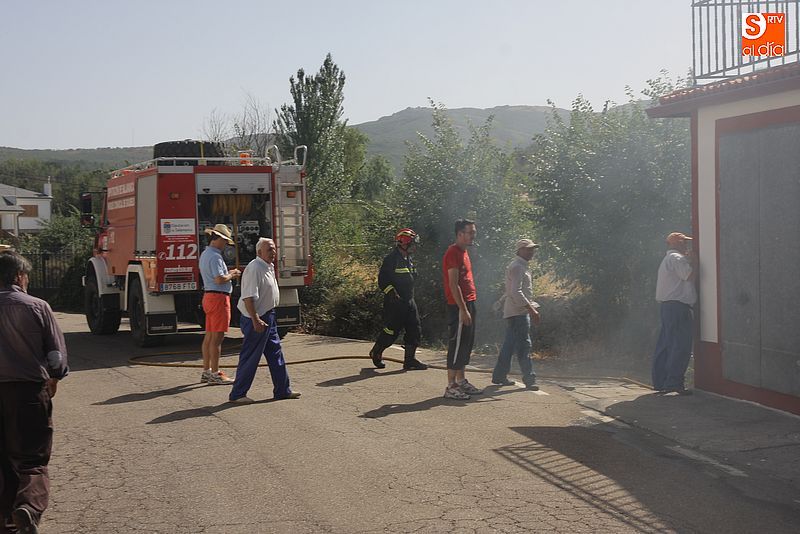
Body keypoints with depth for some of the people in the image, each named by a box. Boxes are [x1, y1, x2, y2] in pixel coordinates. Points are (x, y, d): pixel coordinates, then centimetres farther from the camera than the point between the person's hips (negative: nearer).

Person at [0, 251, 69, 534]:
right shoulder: (37, 306, -7)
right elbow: (56, 350, -3)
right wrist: (54, 378, 15)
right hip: (30, 388, -3)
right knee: (33, 459, 1)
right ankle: (29, 506, -22)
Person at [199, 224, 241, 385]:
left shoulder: (205, 254, 17)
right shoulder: (215, 256, -16)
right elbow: (219, 279, -24)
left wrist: (228, 273, 16)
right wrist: (231, 275, -7)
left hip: (208, 296, 11)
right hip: (218, 297, -11)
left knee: (209, 336, 14)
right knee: (217, 337, -8)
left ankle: (206, 371, 19)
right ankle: (215, 374, -6)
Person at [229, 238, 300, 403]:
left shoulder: (268, 267, 13)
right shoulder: (254, 268, -19)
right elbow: (248, 297, -26)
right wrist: (256, 320, -29)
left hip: (268, 317, 10)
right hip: (257, 319, -10)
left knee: (275, 353, 14)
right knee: (250, 357, -4)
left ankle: (282, 390, 22)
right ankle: (237, 394, 5)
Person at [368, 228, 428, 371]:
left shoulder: (408, 259, 15)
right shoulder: (391, 259, -13)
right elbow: (382, 280, -15)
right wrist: (392, 294, -23)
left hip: (409, 301, 8)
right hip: (395, 302, -8)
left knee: (415, 330, 3)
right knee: (391, 331, -2)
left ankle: (410, 360, 8)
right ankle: (375, 353, 19)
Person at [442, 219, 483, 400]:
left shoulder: (463, 252, 17)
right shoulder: (453, 252, -14)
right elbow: (453, 284, -19)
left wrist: (469, 308, 19)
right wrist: (463, 310, -22)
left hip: (468, 304, 10)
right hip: (458, 307, -10)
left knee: (466, 344, 13)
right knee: (458, 345, -7)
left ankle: (461, 381, 21)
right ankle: (451, 387, -4)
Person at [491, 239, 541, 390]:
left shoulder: (521, 266, 20)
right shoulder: (517, 267, -13)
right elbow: (516, 292, -22)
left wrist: (532, 308, 21)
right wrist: (531, 309, -24)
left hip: (514, 312, 11)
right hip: (517, 312, -11)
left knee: (509, 345, 13)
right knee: (524, 345, -10)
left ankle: (499, 376, 18)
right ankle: (529, 379, -10)